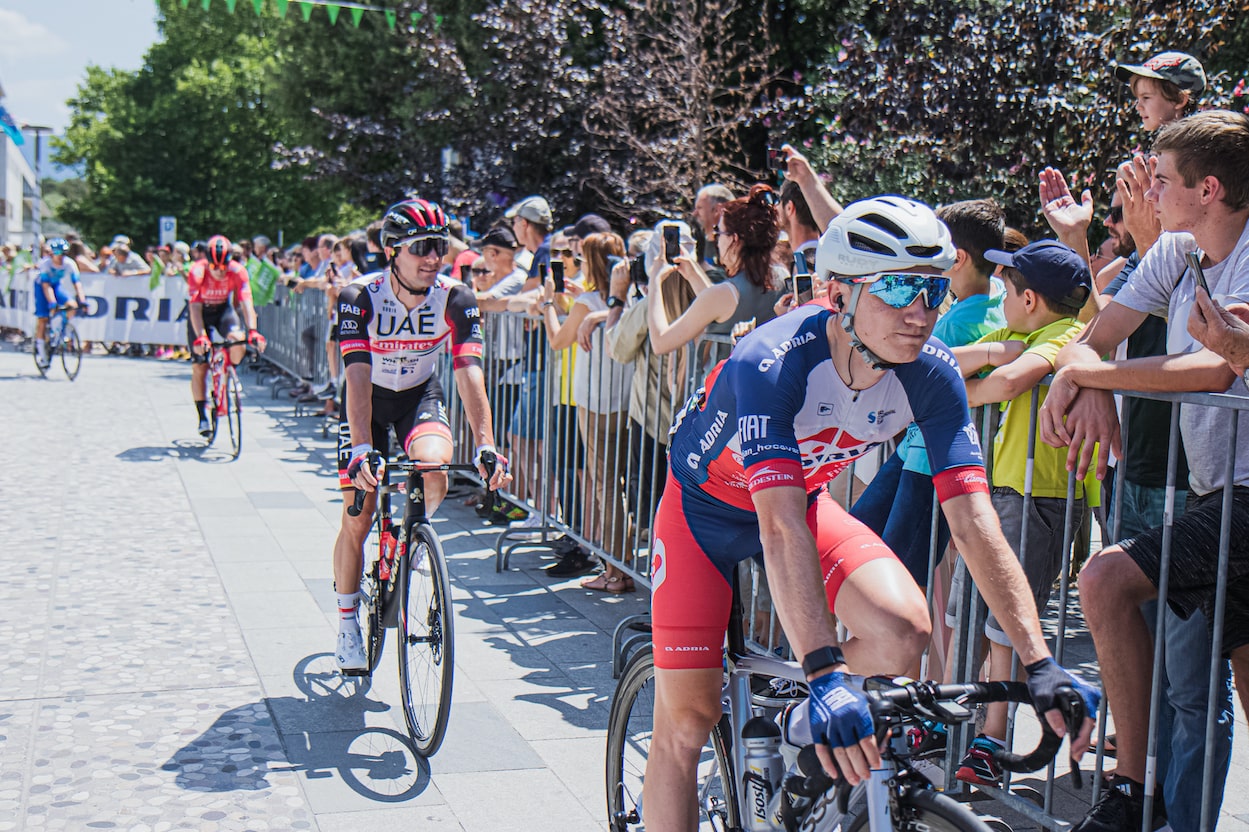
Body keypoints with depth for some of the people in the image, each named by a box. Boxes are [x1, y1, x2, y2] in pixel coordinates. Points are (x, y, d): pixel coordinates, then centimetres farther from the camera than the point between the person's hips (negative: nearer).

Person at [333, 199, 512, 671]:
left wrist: (486, 445, -41)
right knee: (358, 517, -3)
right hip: (369, 400, -1)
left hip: (421, 395, 1)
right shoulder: (359, 298, -26)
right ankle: (347, 623, 18)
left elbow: (470, 375, -28)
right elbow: (358, 378, -35)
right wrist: (362, 451, -48)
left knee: (434, 465, -31)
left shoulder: (455, 300, -21)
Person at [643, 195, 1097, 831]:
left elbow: (975, 525, -22)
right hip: (706, 506, -4)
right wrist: (825, 675, -52)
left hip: (806, 497, 4)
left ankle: (802, 731, 6)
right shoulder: (769, 364, -35)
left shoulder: (931, 375, -21)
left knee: (903, 635, -22)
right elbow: (780, 528, -44)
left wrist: (1039, 663, -30)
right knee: (687, 719, -6)